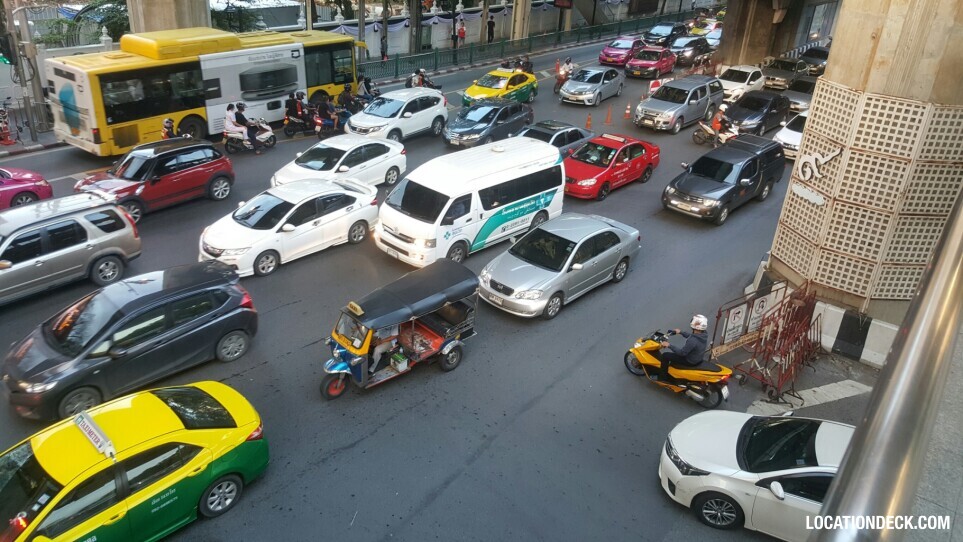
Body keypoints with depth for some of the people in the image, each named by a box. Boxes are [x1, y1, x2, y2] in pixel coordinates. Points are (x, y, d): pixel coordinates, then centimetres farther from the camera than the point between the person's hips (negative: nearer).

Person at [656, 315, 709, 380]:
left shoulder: (693, 341, -36)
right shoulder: (702, 335, -8)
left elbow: (682, 352, -29)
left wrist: (669, 345, -24)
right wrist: (681, 332, 16)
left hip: (690, 361, -9)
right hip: (697, 359, 9)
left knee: (665, 355, -2)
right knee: (674, 354, 30)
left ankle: (662, 378, 13)